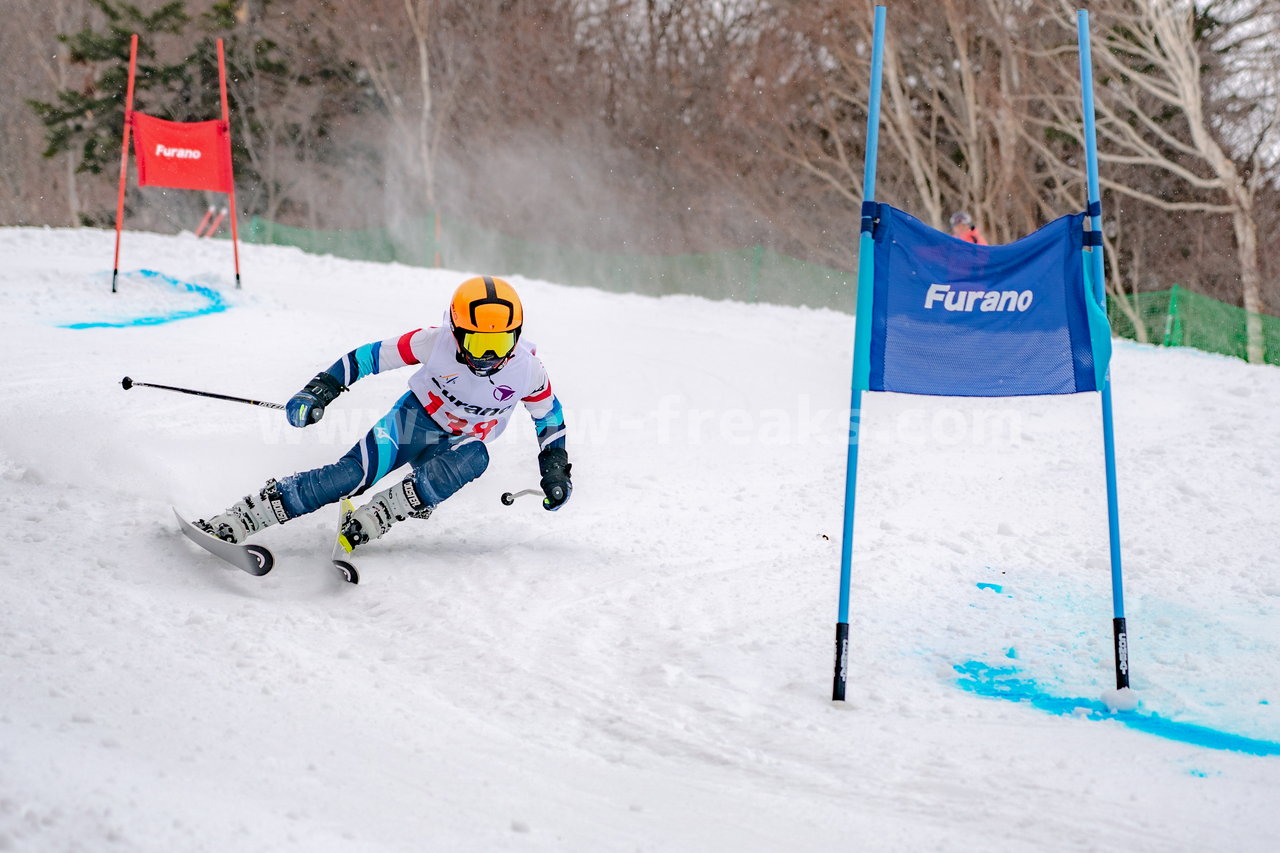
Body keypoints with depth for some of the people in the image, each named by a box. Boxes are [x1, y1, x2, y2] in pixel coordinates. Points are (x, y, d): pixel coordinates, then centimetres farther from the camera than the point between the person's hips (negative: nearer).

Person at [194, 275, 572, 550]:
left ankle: (368, 523, -39)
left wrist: (556, 469, -1)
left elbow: (550, 414, 5)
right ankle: (229, 524, -34)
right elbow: (370, 356, -13)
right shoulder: (436, 342, -21)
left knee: (475, 457, -37)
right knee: (354, 473, -30)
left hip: (456, 445, 3)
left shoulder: (526, 368, -16)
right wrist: (320, 390, -22)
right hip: (413, 420, -2)